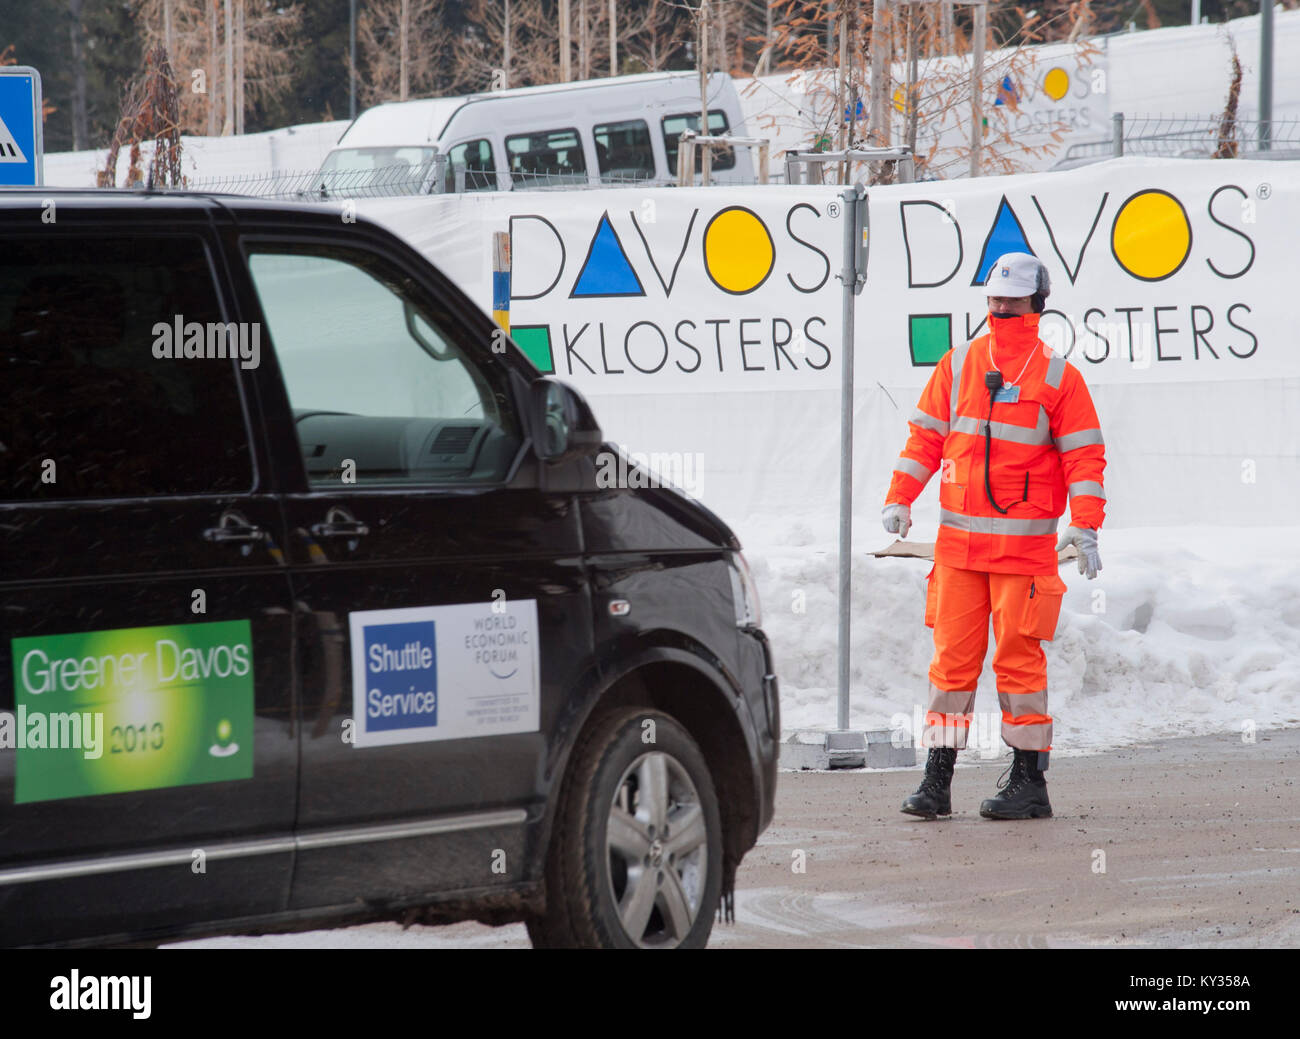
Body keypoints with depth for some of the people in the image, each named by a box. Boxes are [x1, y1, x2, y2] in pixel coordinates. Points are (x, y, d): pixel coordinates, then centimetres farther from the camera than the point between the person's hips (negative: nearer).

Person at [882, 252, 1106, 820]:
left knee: (1018, 657, -2)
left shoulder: (1058, 376, 1)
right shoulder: (958, 364, 10)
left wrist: (1084, 526, -10)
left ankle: (1028, 782, 5)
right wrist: (899, 499, 5)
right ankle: (937, 779, 4)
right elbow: (926, 436, 14)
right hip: (958, 540, 3)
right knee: (952, 655, 1)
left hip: (1025, 544, -3)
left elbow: (1084, 455, 0)